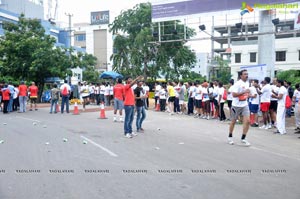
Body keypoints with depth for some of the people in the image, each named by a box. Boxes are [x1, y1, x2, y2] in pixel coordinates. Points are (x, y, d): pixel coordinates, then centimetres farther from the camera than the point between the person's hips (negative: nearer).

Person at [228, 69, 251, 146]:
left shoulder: (247, 83, 10)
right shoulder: (237, 84, -15)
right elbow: (234, 94, -23)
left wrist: (247, 94, 12)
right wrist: (244, 92, -26)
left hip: (245, 105, 6)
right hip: (236, 105, -6)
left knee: (247, 121, -8)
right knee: (233, 121, 8)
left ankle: (243, 138, 3)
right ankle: (230, 137, 27)